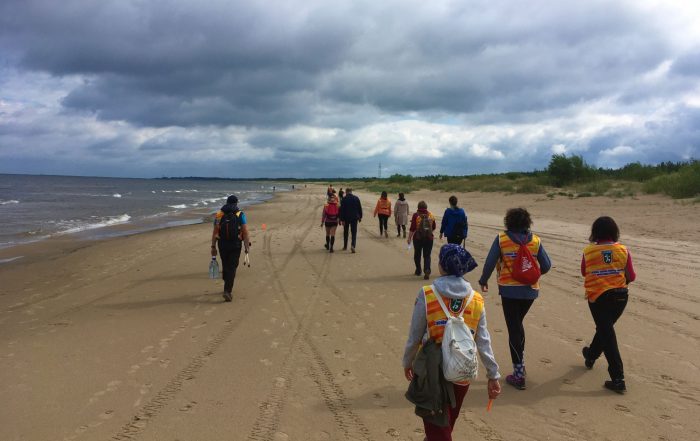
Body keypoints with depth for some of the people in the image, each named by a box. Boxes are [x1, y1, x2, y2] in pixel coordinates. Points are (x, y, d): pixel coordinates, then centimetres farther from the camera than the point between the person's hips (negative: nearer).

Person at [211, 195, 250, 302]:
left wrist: (213, 247, 4)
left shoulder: (219, 214, 5)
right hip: (236, 245, -3)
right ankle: (227, 291, -12)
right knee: (232, 268, 0)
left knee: (225, 266, 19)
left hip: (222, 245, 3)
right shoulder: (240, 215, -2)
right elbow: (245, 232, -8)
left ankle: (227, 287, 35)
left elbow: (215, 232, 1)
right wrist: (247, 246, -3)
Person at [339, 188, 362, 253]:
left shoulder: (344, 199, -8)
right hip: (354, 218, 1)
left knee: (345, 232, 15)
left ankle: (345, 246, 24)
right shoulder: (356, 198, -1)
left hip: (346, 218, -1)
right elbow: (360, 208, 4)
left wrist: (342, 219, -9)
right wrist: (360, 217, 13)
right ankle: (353, 245, -20)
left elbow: (342, 210, -11)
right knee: (354, 232, 1)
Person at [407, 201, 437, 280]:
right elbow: (433, 228, 10)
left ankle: (418, 270, 27)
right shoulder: (431, 215, 0)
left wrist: (409, 238, -4)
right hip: (429, 238, 2)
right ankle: (427, 271, -15)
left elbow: (412, 228, -12)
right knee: (427, 255, 4)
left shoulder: (416, 215, -10)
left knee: (417, 254, 17)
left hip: (418, 238, -1)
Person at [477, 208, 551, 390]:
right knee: (517, 324, 24)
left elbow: (490, 263, -7)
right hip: (530, 290, 4)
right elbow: (546, 265, 2)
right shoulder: (535, 240, 1)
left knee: (514, 329, 2)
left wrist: (483, 281, 9)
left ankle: (519, 374, 2)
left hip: (509, 290, -3)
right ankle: (520, 362, 28)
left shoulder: (501, 239, -7)